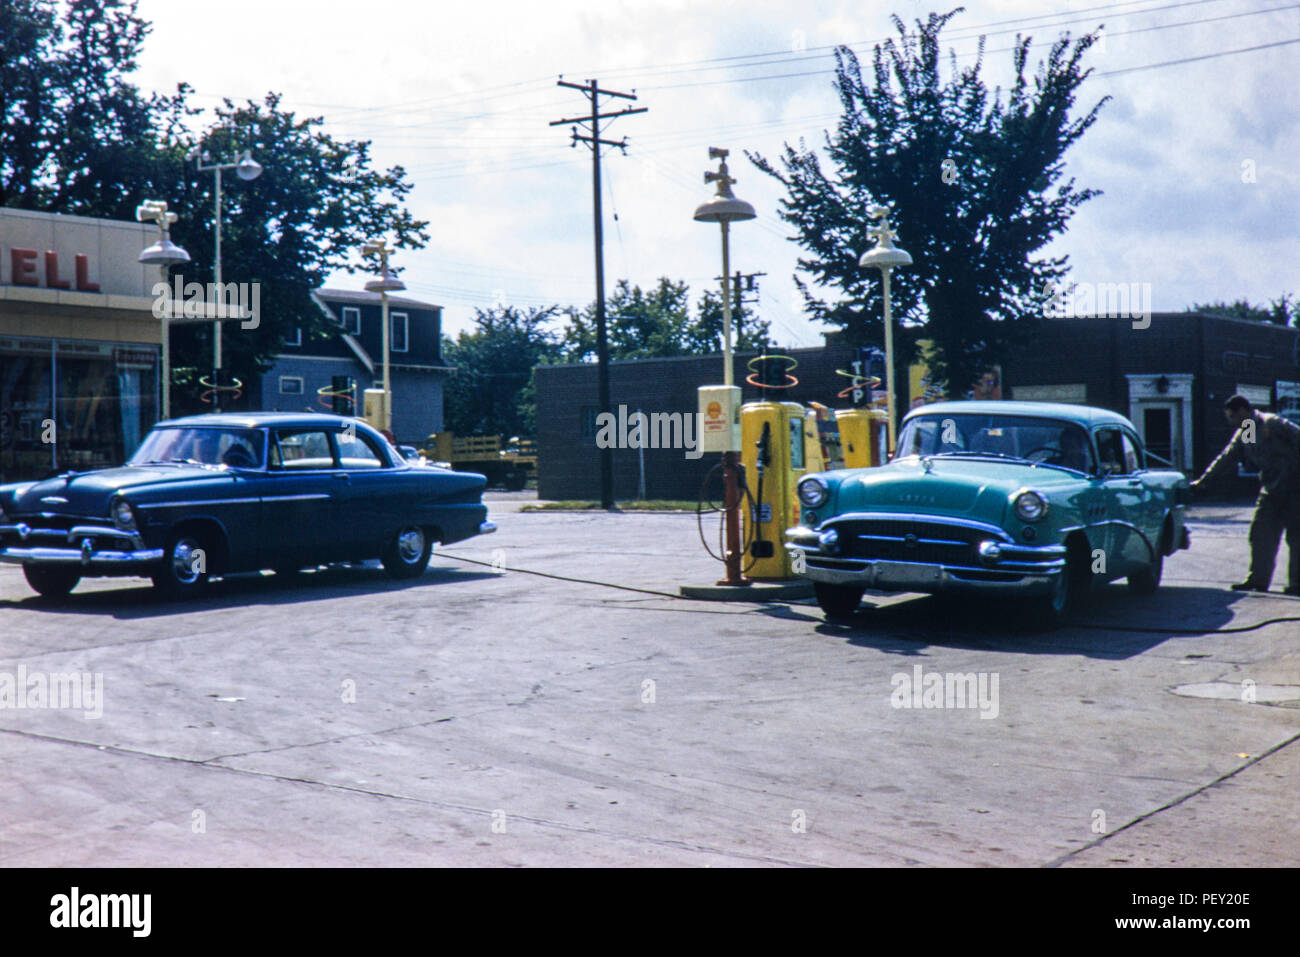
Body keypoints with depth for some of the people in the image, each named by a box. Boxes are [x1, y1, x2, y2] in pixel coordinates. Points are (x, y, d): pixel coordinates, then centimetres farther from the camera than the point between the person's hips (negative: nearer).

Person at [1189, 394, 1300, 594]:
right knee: (1261, 534, 6)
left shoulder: (1272, 423, -11)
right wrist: (1203, 480, 17)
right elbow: (1226, 458, 19)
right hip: (1271, 490, 8)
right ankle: (1258, 579, 11)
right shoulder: (1242, 435, 13)